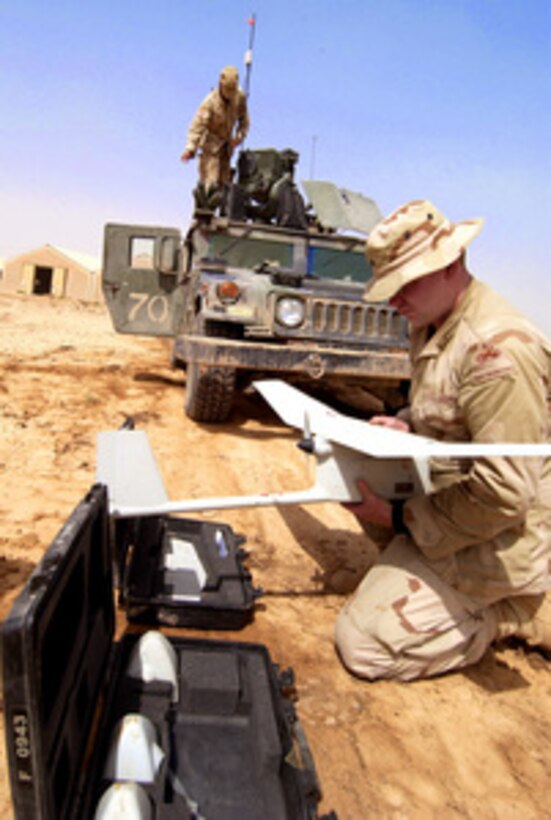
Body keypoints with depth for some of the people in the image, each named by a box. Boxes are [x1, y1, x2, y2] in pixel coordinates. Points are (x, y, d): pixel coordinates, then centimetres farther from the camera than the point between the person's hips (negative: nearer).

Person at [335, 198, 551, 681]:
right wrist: (405, 425, 0)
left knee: (362, 644, -10)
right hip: (450, 496, 10)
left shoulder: (498, 348, -27)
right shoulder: (431, 326, 4)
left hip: (499, 538, -10)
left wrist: (400, 518, -20)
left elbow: (505, 494, -28)